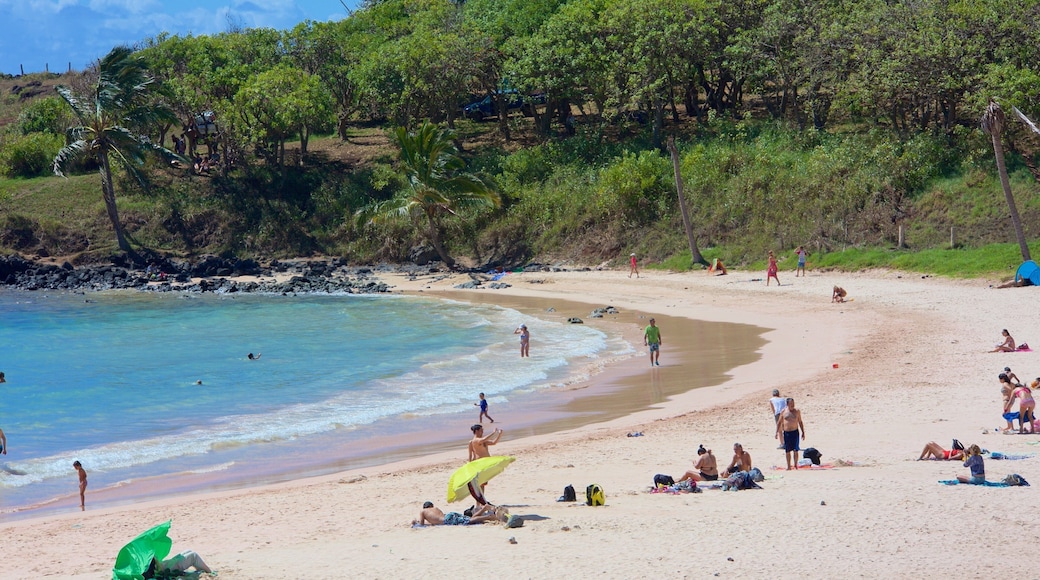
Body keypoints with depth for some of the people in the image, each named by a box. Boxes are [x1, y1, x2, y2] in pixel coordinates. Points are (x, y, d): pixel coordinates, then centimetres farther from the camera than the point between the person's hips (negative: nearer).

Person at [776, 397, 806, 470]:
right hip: (786, 433, 1)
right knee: (787, 451, 4)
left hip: (795, 432, -1)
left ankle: (795, 465, 2)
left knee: (795, 450, -8)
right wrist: (777, 432, 3)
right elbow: (779, 422, 11)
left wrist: (803, 432, 9)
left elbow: (800, 422, 12)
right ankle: (789, 466, 13)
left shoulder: (797, 411, 5)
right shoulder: (783, 412, 5)